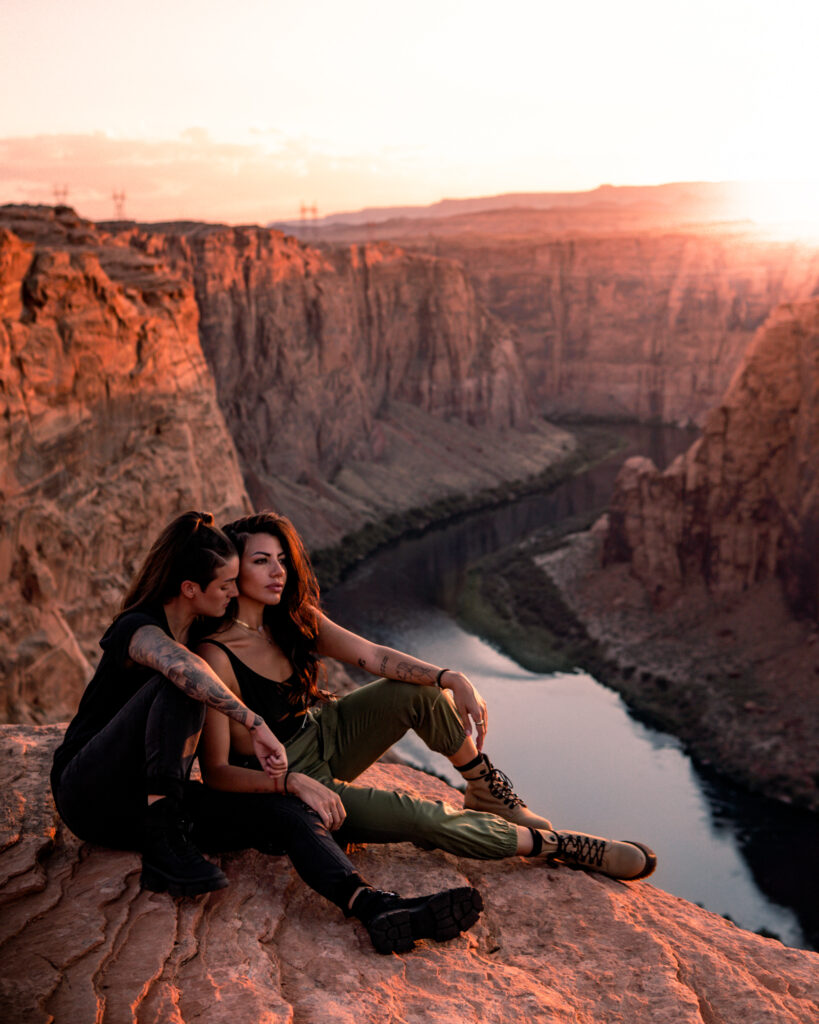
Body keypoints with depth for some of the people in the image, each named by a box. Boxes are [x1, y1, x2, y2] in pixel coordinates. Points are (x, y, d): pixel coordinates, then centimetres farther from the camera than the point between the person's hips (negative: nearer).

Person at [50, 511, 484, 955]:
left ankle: (378, 908, -42)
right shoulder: (136, 628, -16)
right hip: (90, 795, -6)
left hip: (157, 798, 6)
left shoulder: (205, 638, 10)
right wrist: (257, 726, -42)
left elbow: (233, 728, 20)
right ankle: (163, 849, -32)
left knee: (286, 813, -21)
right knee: (180, 687, -32)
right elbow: (182, 666, -42)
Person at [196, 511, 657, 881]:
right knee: (422, 820, -21)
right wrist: (293, 783, -42)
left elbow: (375, 656, -7)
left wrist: (453, 679, -20)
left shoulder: (296, 618, -5)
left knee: (421, 689, -15)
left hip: (325, 734, 7)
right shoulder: (216, 656, -26)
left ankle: (490, 793, 4)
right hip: (280, 778, -7)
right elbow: (216, 771, -26)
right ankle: (559, 844, -7)